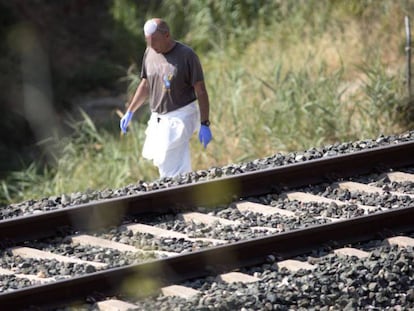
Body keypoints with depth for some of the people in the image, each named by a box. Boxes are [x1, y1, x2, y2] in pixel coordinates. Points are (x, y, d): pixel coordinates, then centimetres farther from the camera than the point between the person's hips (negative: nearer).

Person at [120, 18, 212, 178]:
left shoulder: (187, 55, -13)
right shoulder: (150, 53, 5)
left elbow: (201, 91, -12)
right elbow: (145, 85, 18)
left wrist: (204, 124, -14)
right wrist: (130, 112, 16)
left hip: (180, 117, -7)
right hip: (158, 117, 7)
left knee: (170, 168, -11)